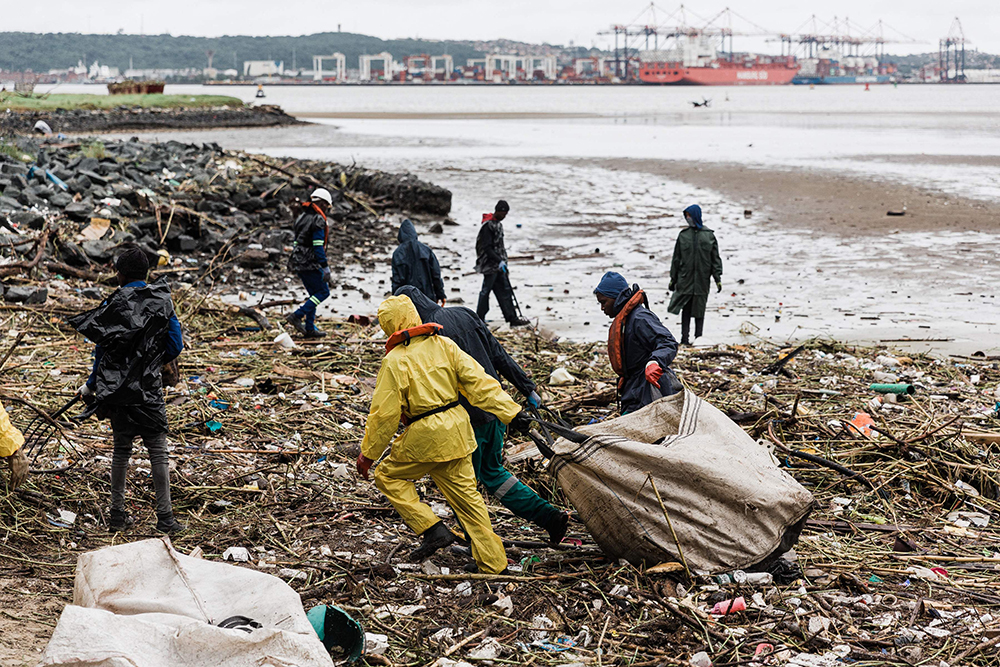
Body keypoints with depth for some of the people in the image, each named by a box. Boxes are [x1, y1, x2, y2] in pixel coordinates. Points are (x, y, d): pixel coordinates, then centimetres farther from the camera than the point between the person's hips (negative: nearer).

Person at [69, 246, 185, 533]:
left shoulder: (115, 303, -3)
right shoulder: (162, 300, -2)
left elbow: (102, 348, 1)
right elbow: (175, 345, -1)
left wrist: (91, 385, 13)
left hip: (116, 388, 1)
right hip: (148, 388, -1)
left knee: (121, 449, 12)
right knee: (157, 451, 2)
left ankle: (118, 514, 16)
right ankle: (165, 517, -1)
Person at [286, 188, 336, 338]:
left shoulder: (302, 217, 16)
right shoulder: (318, 220, -14)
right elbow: (318, 246, -20)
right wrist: (325, 269, -20)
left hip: (298, 262, 9)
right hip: (310, 264, -9)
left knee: (314, 294, 15)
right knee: (323, 292, -1)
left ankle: (310, 328, 11)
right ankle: (297, 316, -10)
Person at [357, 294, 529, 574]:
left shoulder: (395, 361, -12)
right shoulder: (443, 344, 3)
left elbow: (384, 414, -11)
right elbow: (477, 381, -1)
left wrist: (368, 453, -2)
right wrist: (510, 411, 0)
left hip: (424, 436, -6)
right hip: (457, 430, 6)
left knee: (388, 476, 16)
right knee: (465, 493, 14)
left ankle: (433, 530, 5)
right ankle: (493, 563, 16)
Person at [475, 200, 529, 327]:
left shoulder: (498, 224, 15)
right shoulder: (488, 225, -15)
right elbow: (486, 248, -20)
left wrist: (503, 261, 21)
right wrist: (499, 261, -24)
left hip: (498, 265, 9)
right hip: (490, 265, -9)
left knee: (505, 290, 6)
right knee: (486, 290, -1)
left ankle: (512, 318, 5)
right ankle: (480, 318, 9)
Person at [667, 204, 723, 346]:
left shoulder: (709, 235, 3)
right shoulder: (683, 235, 6)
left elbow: (715, 258, 5)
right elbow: (676, 258, 10)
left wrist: (718, 278, 0)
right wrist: (673, 278, 8)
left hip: (702, 279, -1)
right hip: (685, 279, 1)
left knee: (699, 308, 4)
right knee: (686, 309, 0)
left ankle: (699, 337, 13)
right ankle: (685, 338, 3)